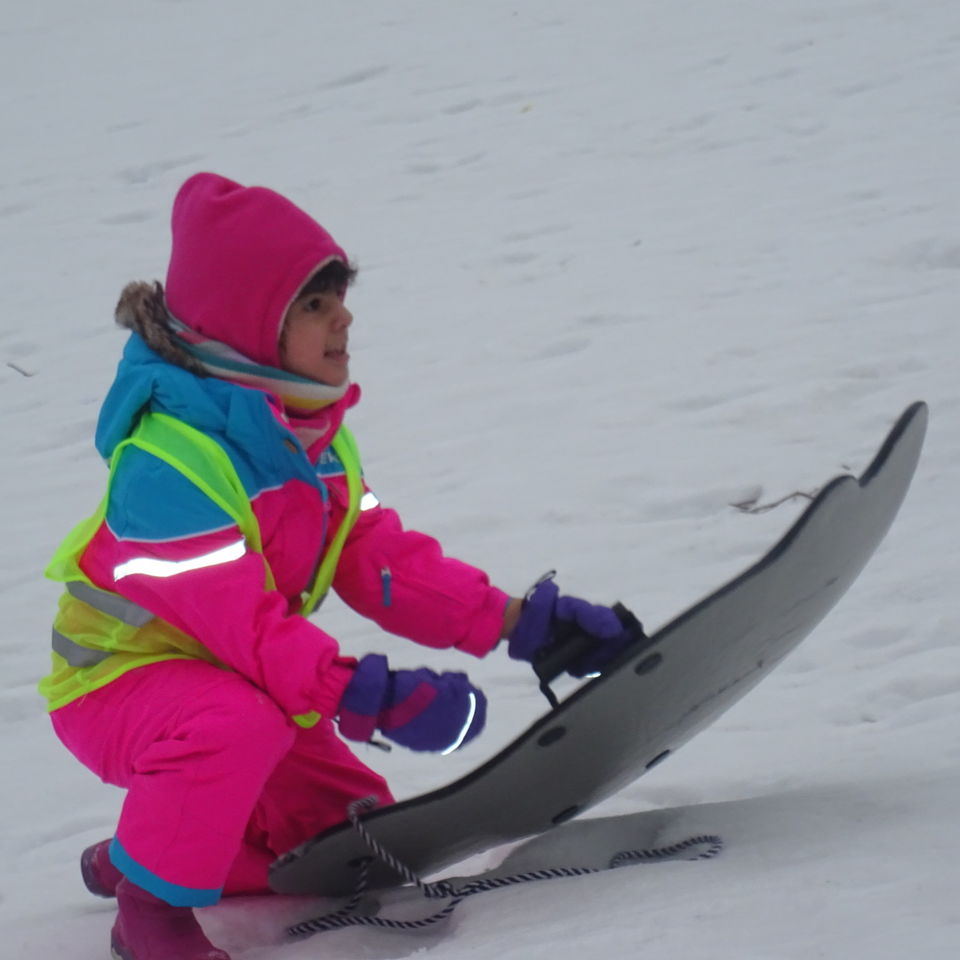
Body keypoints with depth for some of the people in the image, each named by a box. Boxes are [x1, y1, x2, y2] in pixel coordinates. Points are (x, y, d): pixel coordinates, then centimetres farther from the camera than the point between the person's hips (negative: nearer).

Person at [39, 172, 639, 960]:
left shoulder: (316, 434, 2)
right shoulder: (171, 451, -29)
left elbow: (382, 560, 3)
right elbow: (232, 617, -34)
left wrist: (518, 622, -6)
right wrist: (367, 695, -41)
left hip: (238, 675, 9)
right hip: (122, 679, -9)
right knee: (241, 720, -41)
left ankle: (142, 856, 23)